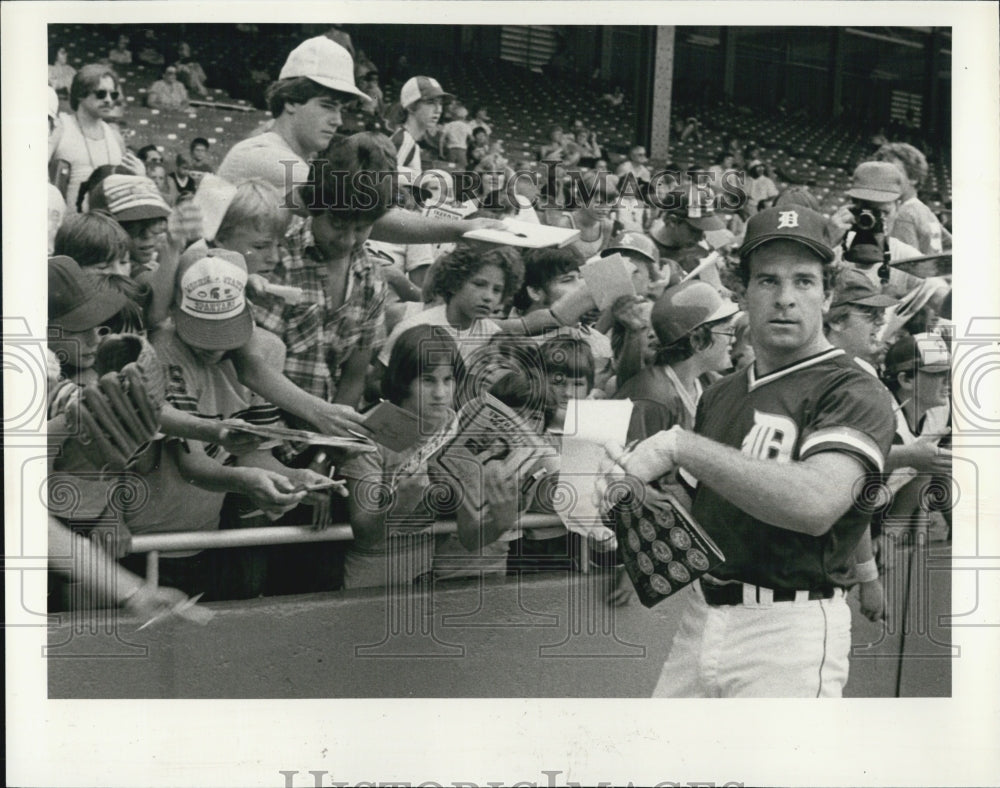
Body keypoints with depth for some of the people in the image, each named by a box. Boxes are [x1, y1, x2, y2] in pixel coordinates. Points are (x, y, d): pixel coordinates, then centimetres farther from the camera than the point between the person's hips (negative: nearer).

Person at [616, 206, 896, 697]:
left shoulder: (854, 393, -9)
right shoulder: (719, 396, 17)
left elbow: (815, 504, -27)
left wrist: (680, 445, -22)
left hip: (789, 630, -6)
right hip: (698, 617, 7)